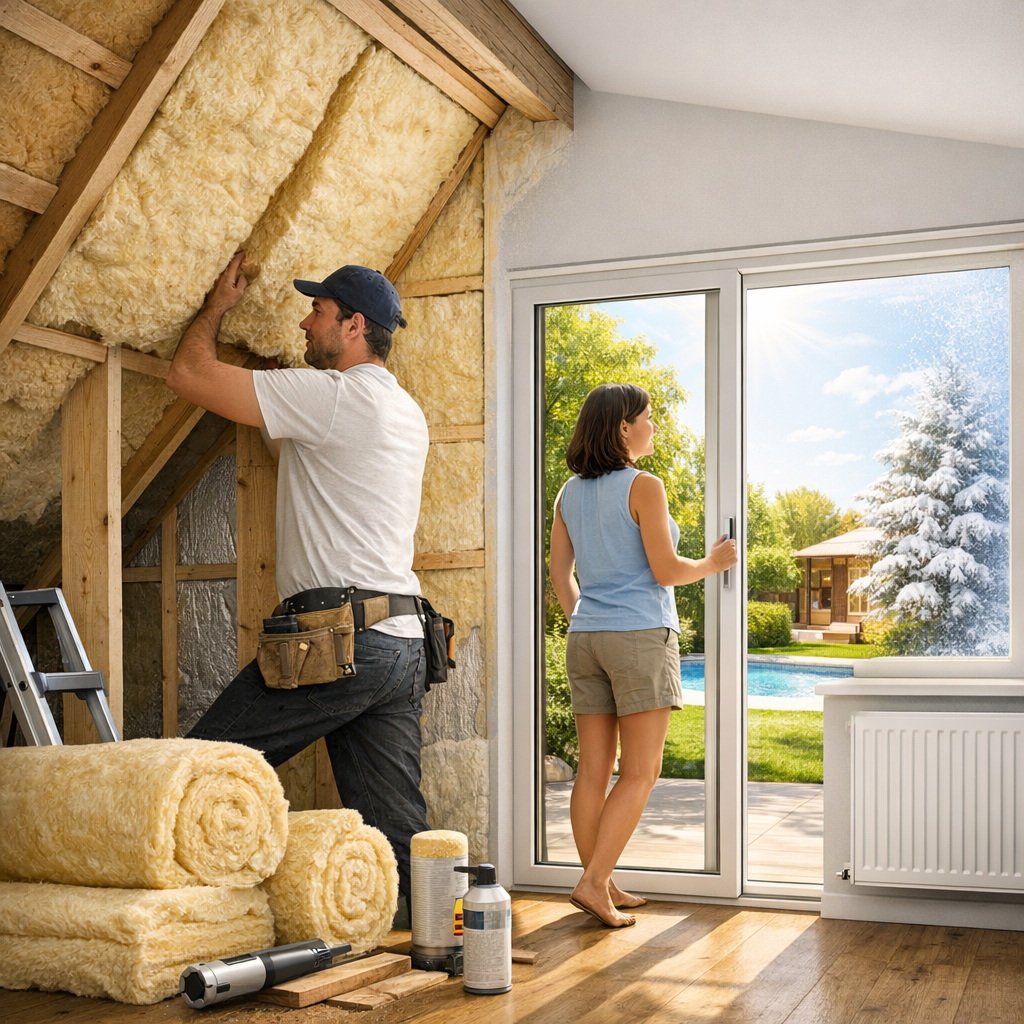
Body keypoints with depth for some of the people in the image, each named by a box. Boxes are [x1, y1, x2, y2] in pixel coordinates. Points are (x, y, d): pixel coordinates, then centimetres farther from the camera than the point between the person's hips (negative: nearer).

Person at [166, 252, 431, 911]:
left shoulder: (333, 395, -9)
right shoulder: (406, 412, 20)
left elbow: (190, 374, -7)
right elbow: (294, 449, 34)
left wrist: (218, 306, 13)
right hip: (404, 643, 9)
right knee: (399, 831, 9)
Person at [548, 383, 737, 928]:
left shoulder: (570, 493, 10)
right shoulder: (643, 486, -9)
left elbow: (560, 575, 14)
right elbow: (665, 571, -11)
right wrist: (713, 562, 6)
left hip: (586, 638, 7)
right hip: (640, 637, -7)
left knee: (594, 770, 9)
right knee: (641, 773, -1)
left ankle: (600, 886, 16)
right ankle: (593, 882, -6)